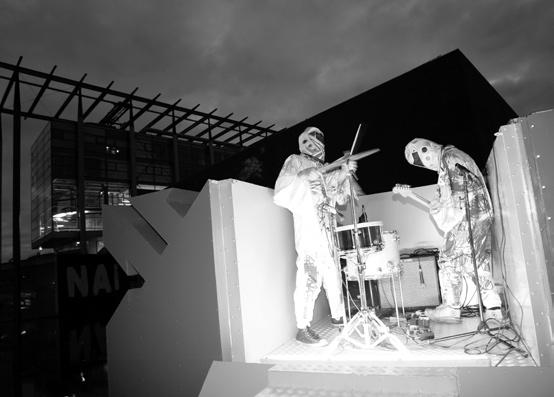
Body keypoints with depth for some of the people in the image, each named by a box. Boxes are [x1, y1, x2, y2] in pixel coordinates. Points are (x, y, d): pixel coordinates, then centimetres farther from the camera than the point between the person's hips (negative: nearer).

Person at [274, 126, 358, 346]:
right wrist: (303, 177, -18)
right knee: (310, 273, -11)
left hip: (329, 227, 7)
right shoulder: (295, 161, 7)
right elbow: (281, 192, -6)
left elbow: (340, 197, 17)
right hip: (308, 225, -6)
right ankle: (302, 328, -5)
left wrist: (344, 173, 5)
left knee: (333, 271, 14)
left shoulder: (325, 168, 23)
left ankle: (338, 315, 30)